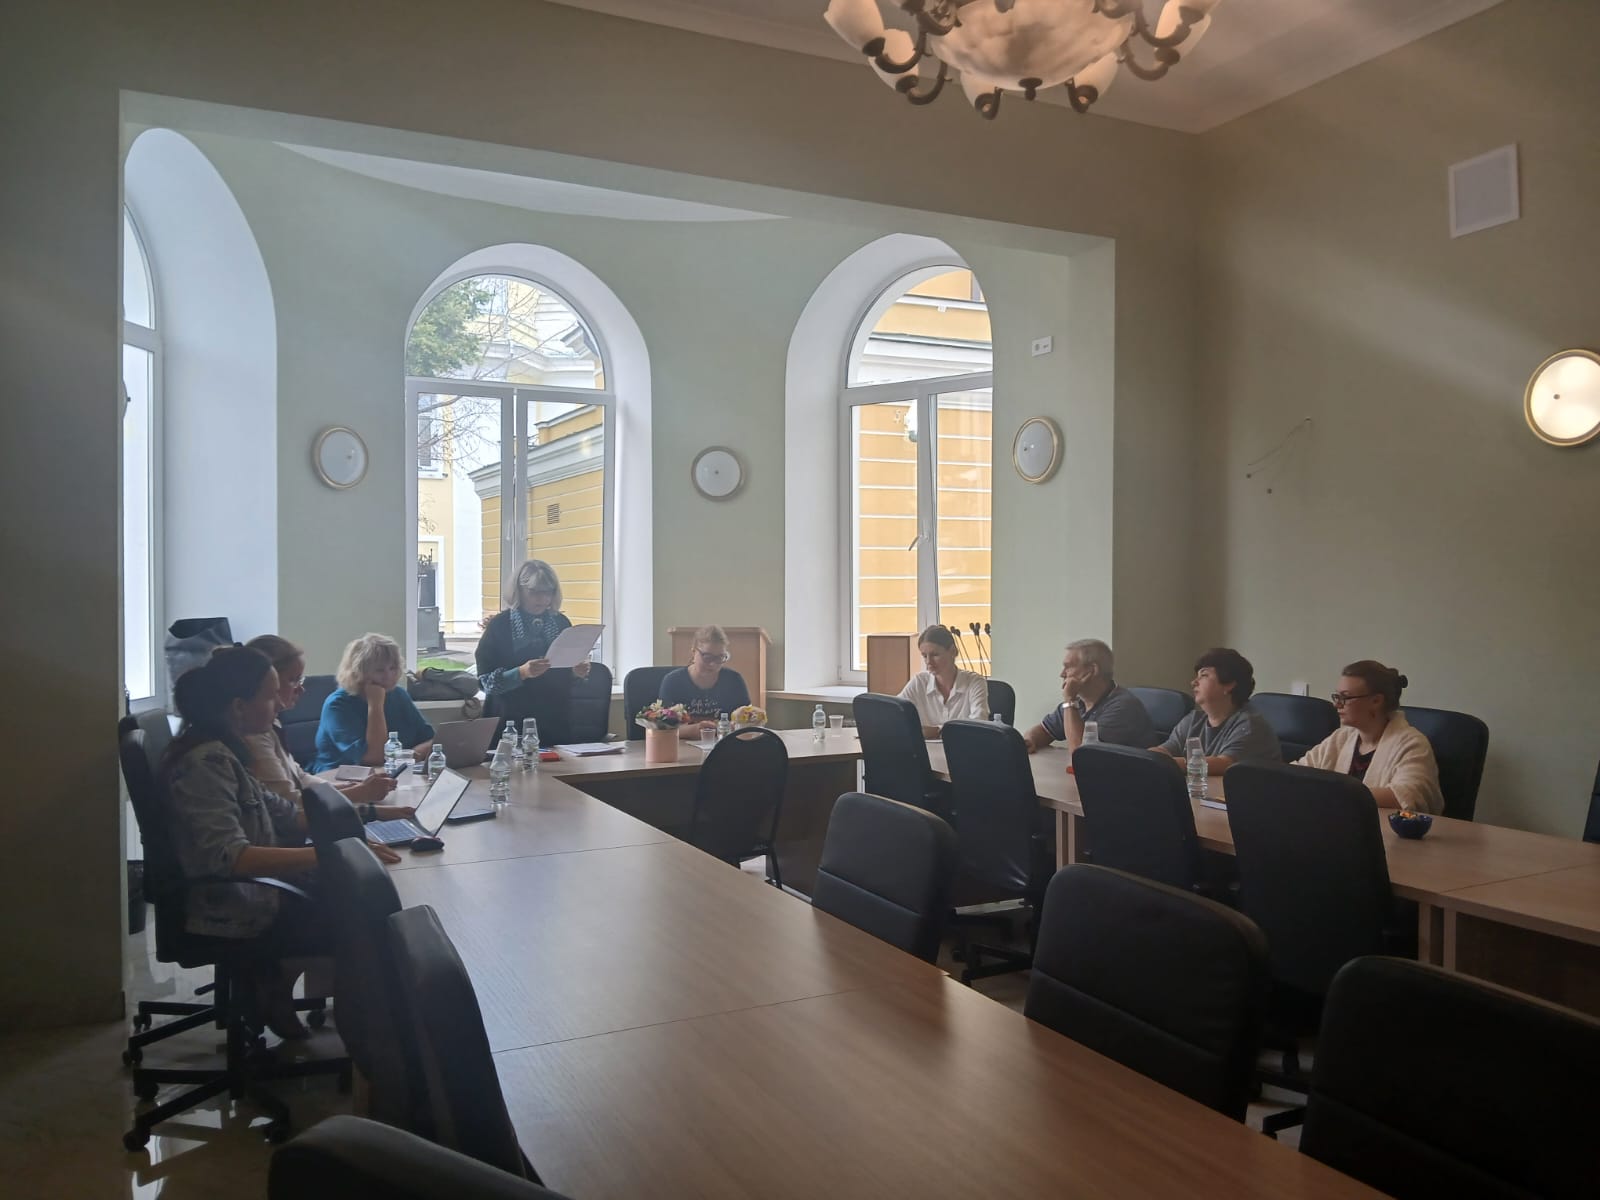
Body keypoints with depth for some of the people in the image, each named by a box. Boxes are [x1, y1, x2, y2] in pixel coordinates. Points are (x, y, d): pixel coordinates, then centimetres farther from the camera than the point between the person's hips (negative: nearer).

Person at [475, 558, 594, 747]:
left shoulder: (561, 623, 7)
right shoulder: (499, 625, -5)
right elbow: (486, 681, -9)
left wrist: (577, 672, -6)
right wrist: (521, 673, -24)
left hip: (556, 722, 3)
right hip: (512, 722, -3)